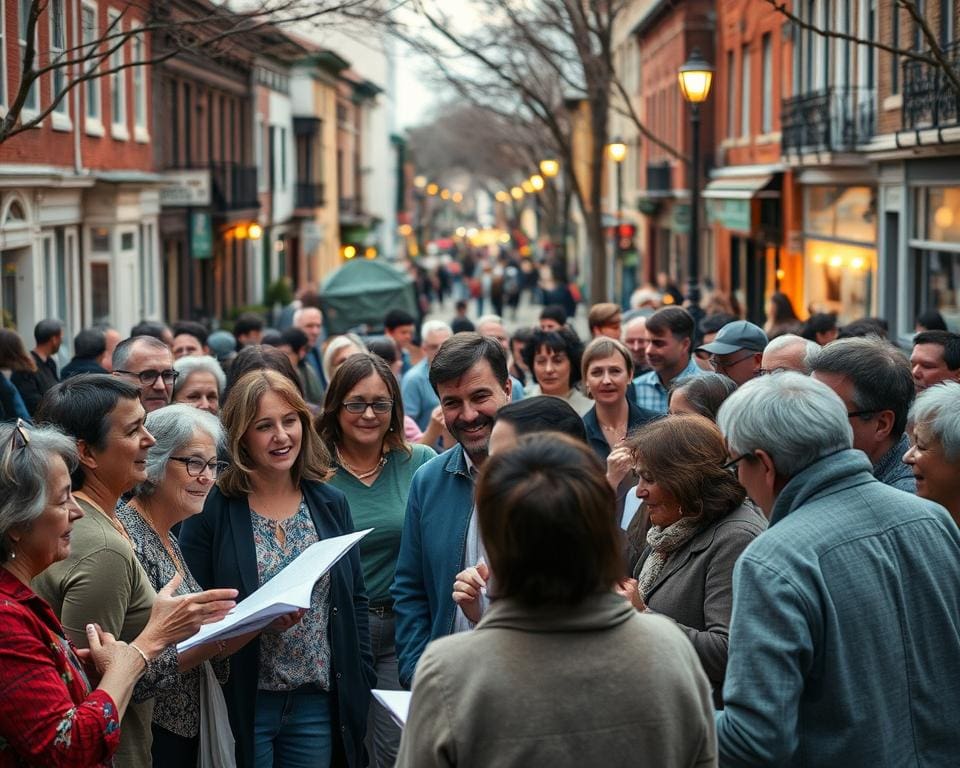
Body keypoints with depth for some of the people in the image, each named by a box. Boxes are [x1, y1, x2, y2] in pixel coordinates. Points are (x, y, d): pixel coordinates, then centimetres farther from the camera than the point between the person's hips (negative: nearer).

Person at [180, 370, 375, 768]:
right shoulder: (211, 510, -5)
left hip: (318, 703, 3)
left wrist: (360, 684, 5)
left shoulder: (331, 504, 7)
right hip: (242, 705, -3)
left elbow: (355, 601, 10)